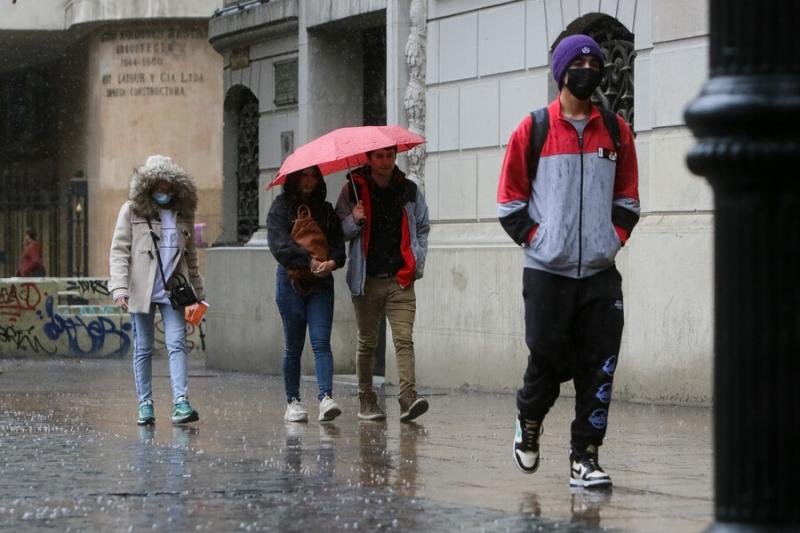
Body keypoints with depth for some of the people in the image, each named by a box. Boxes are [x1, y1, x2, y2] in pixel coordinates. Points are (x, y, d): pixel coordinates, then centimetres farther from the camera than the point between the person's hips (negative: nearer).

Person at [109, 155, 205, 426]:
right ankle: (145, 404, 12)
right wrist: (119, 287, -14)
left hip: (173, 292, 2)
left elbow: (190, 256, 20)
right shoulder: (132, 210, 2)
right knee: (143, 349, 5)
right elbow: (119, 251, -3)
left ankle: (181, 403, -17)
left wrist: (197, 292, 19)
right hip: (141, 291, -2)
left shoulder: (183, 213, 13)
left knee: (177, 344, -10)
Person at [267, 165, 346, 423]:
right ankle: (293, 401, 11)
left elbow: (338, 240, 5)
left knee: (321, 342, -11)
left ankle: (326, 397, -21)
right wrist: (310, 261, -20)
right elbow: (279, 243, -11)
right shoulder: (281, 208, 3)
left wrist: (332, 261, -17)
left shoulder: (326, 210, 14)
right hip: (291, 282, -2)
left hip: (321, 282, 2)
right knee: (293, 346, 3)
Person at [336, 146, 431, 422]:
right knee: (366, 342, 8)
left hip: (400, 279, 0)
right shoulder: (353, 190, 3)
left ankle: (408, 397, -22)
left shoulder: (410, 190, 9)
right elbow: (340, 231, 4)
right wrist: (354, 221, -16)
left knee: (404, 338, -13)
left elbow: (422, 228, 20)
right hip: (366, 279, 0)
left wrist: (418, 261, 8)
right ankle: (366, 400, 16)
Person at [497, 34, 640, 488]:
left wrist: (615, 238, 4)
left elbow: (627, 199, 17)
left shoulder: (616, 131, 9)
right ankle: (529, 422, 26)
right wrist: (536, 239, -4)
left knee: (598, 369, -3)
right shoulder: (532, 131, 1)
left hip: (601, 272, 2)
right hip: (547, 272, -2)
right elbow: (510, 201, 4)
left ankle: (585, 458, 3)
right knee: (548, 360, -3)